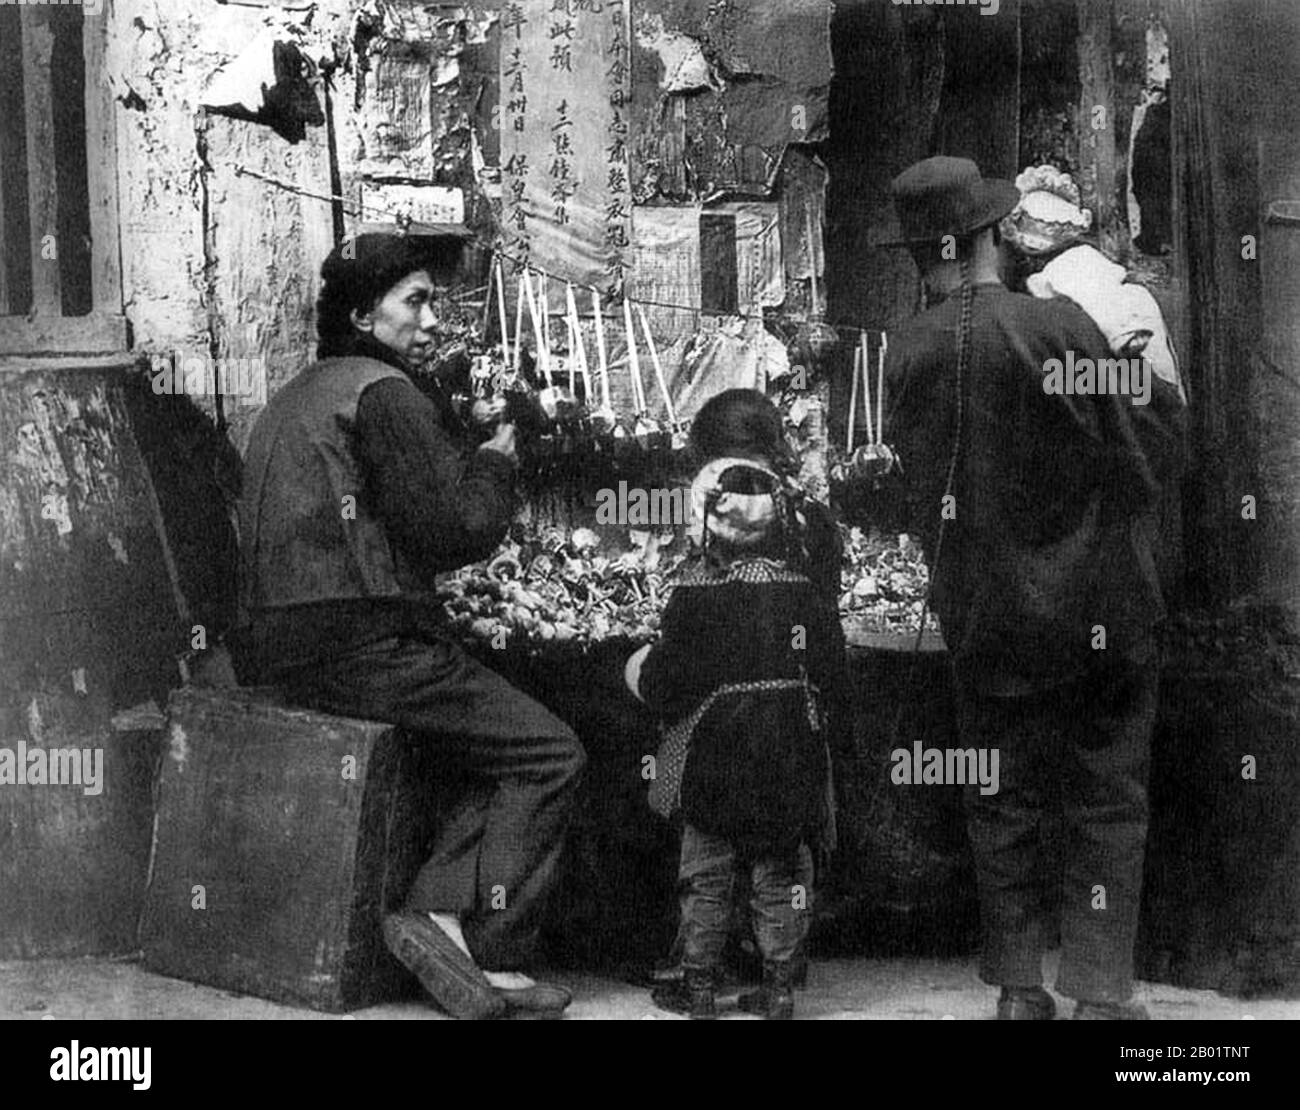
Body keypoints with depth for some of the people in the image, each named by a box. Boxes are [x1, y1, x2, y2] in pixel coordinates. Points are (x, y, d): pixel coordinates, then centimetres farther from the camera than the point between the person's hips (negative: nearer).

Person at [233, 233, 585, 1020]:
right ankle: (489, 954, -6)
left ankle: (442, 910, 0)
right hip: (361, 650, -10)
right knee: (549, 752, -5)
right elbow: (459, 528, -14)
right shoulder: (384, 394, -10)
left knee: (498, 743, 14)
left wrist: (467, 451, 16)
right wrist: (496, 462, 5)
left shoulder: (301, 395, 21)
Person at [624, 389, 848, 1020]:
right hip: (793, 746, 3)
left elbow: (673, 676, -10)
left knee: (706, 867, 9)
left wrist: (647, 678, 10)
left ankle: (699, 985, 15)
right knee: (783, 867, 12)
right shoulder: (807, 578, -3)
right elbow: (829, 666, 5)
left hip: (715, 749, -3)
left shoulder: (698, 589, -13)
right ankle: (779, 985, 16)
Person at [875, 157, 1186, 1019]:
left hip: (980, 617, 4)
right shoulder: (1058, 326, -17)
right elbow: (1149, 451, -9)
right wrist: (1159, 377, 7)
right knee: (1107, 801, 8)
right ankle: (1100, 990, 9)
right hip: (1094, 611, -3)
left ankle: (1019, 988, 20)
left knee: (1002, 803, 14)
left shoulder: (907, 353, -5)